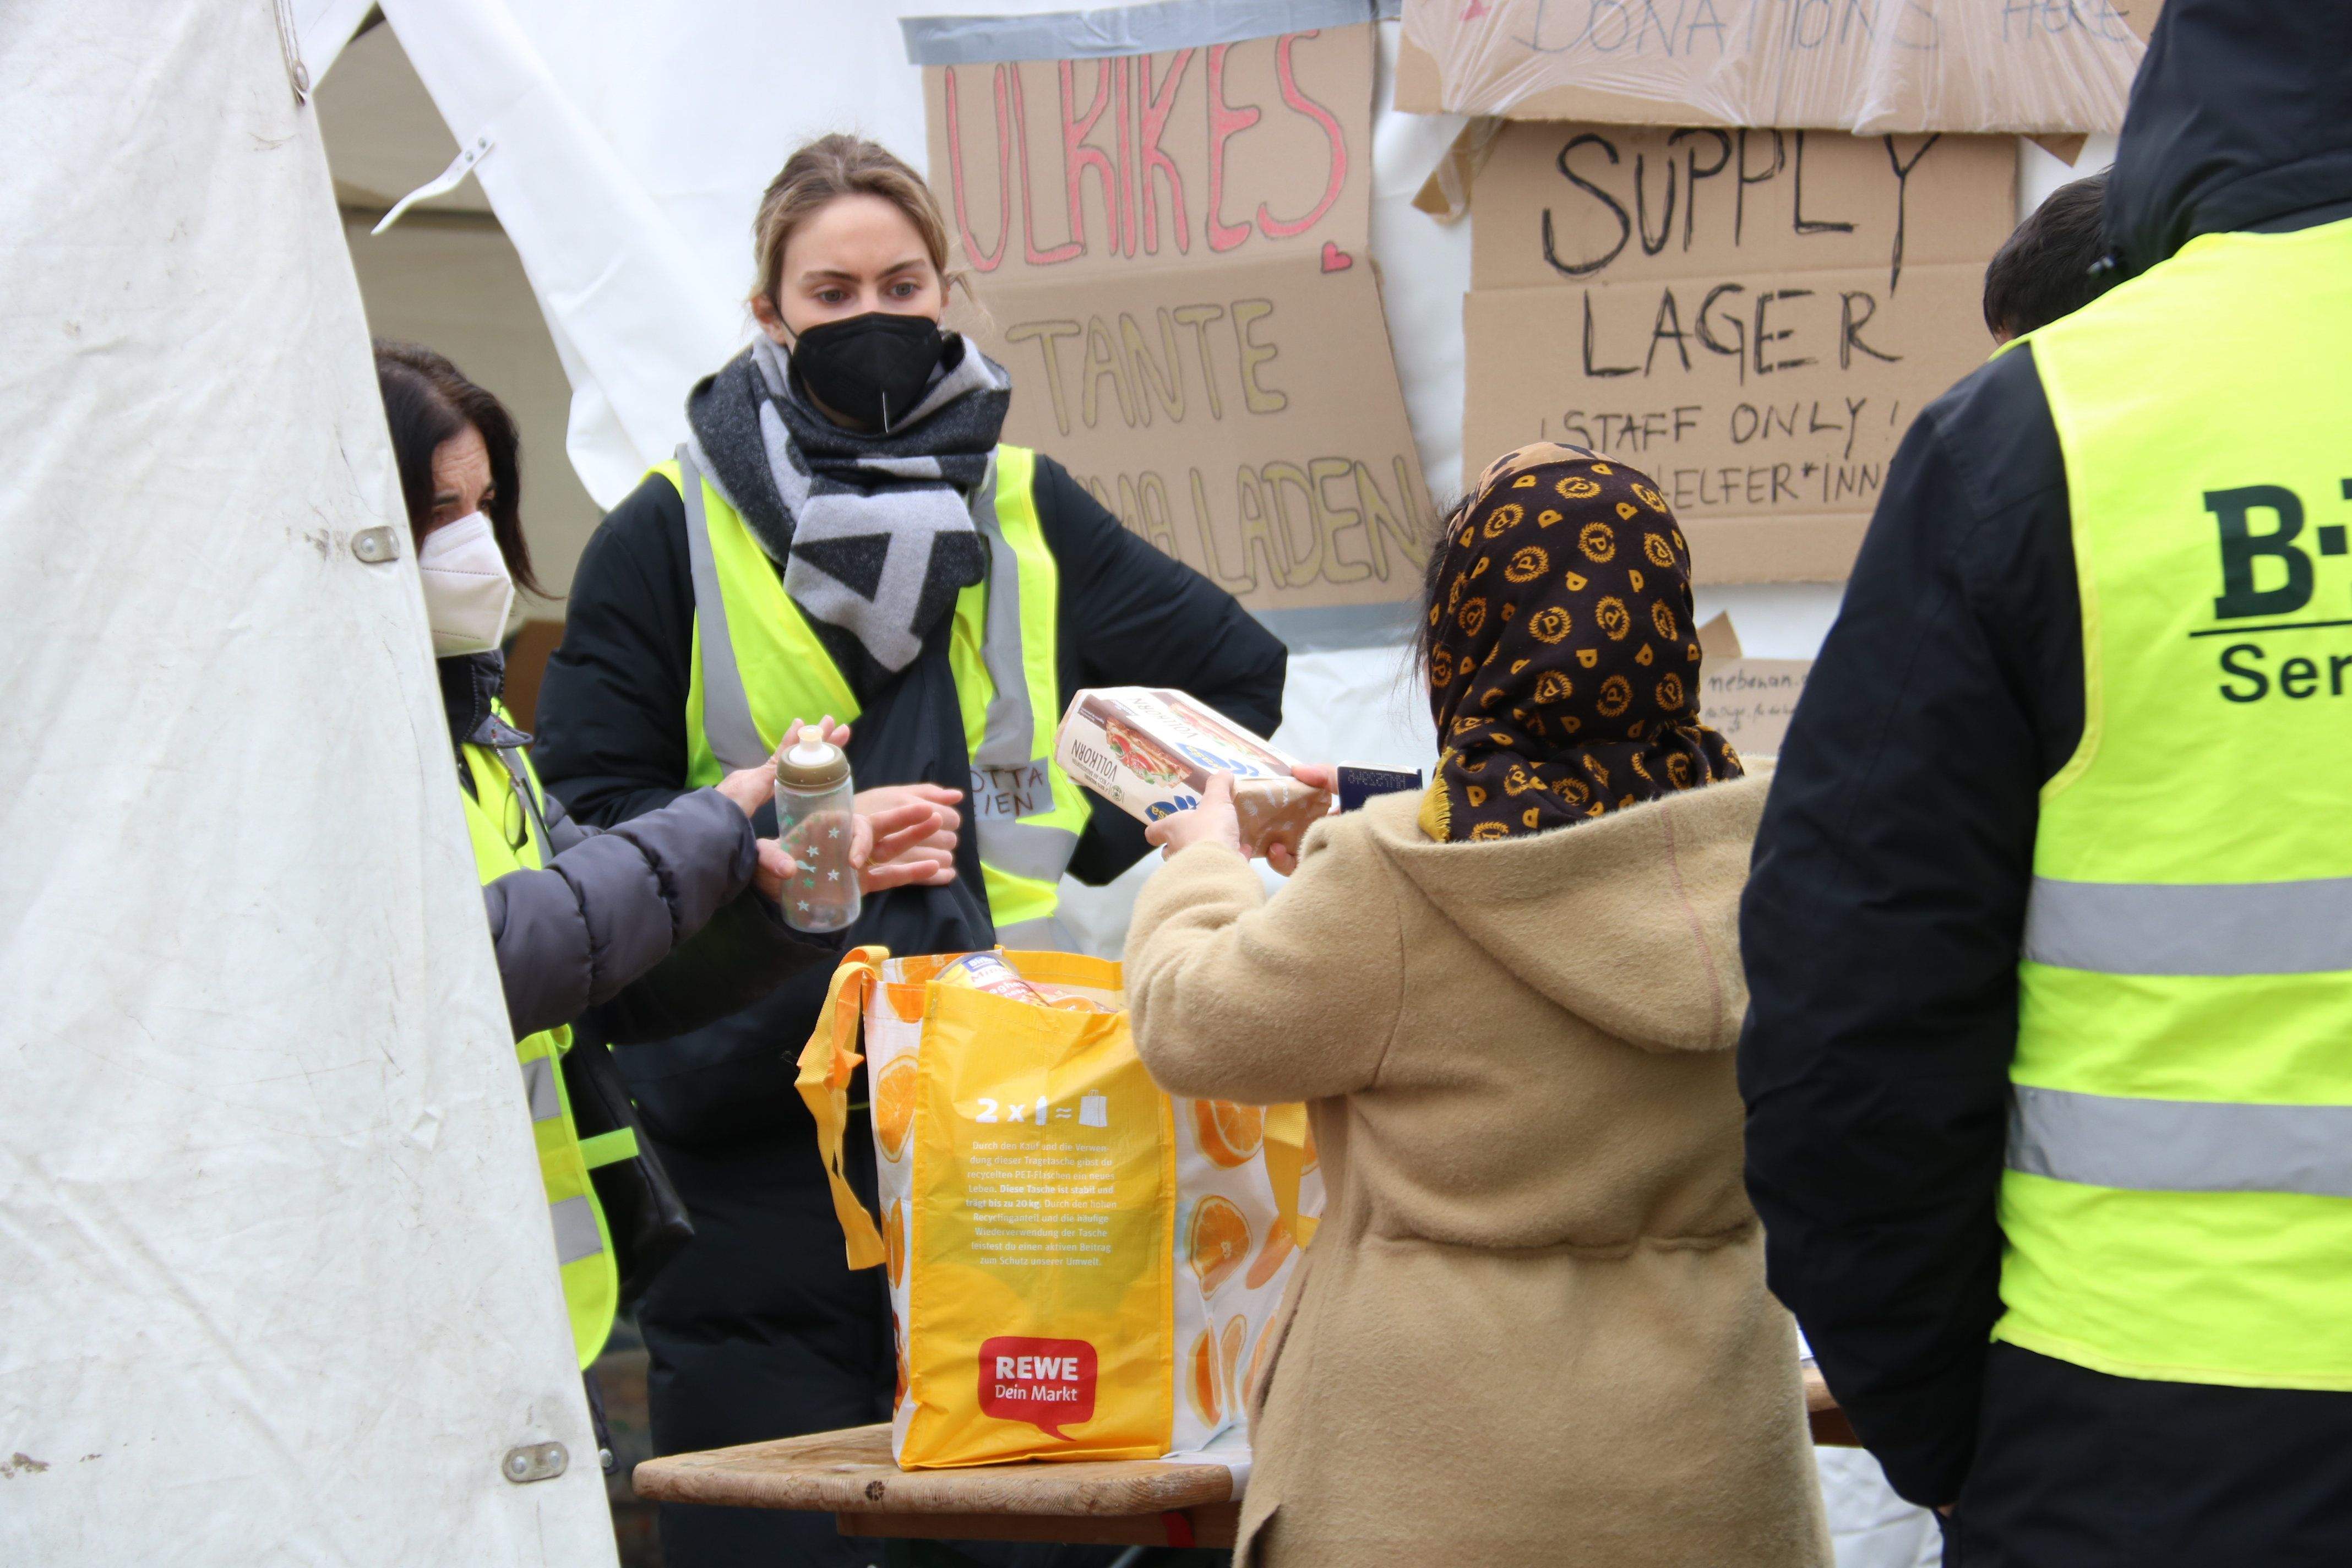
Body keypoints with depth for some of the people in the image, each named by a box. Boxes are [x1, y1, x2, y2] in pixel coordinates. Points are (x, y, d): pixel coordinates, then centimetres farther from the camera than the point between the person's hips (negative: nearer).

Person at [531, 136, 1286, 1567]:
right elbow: (588, 807, 1)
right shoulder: (673, 535, 5)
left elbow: (1240, 677, 21)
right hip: (759, 1119, -2)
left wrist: (1095, 831, 9)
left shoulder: (1027, 512, 14)